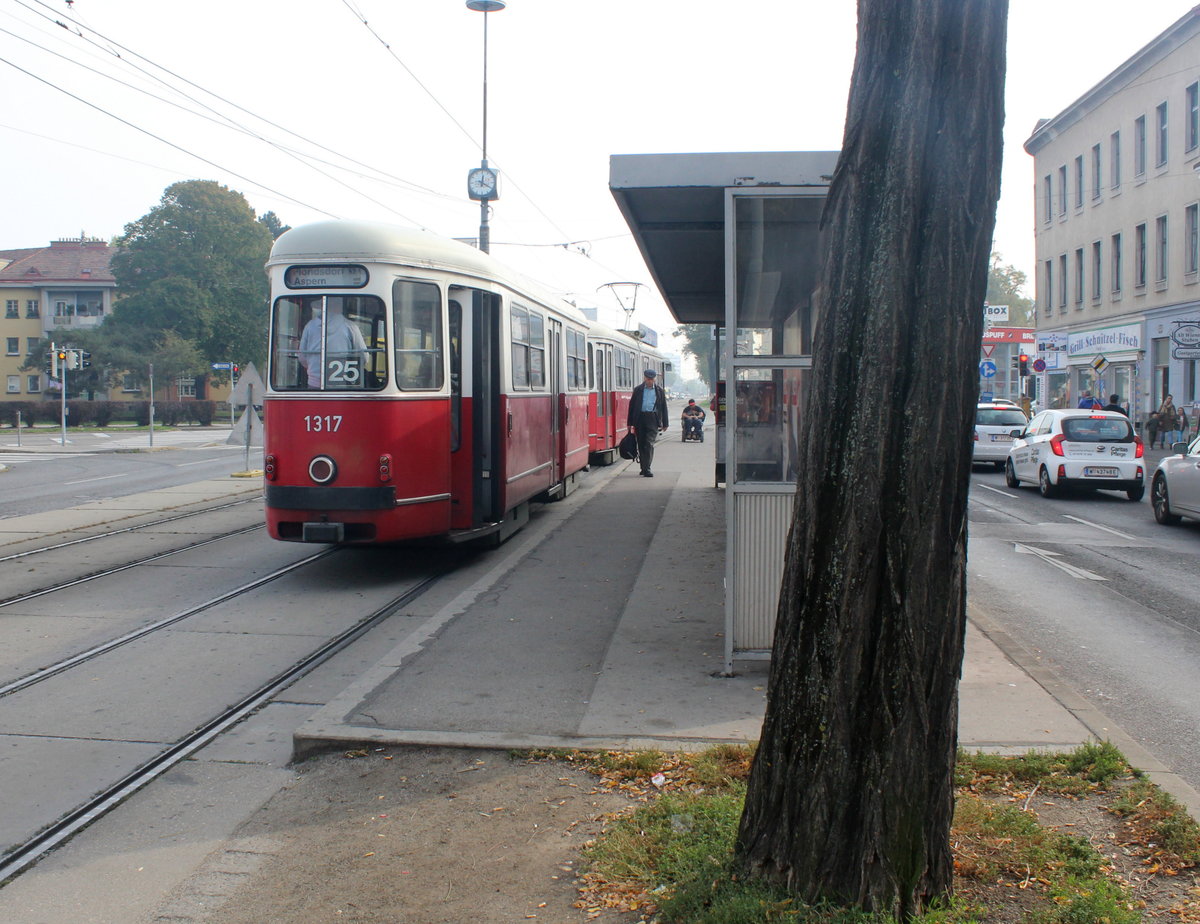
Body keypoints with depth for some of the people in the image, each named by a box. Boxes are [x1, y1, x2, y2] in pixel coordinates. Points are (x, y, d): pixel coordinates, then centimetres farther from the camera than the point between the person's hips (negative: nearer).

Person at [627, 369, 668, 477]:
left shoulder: (659, 390, 9)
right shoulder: (638, 390, 8)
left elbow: (664, 407, 12)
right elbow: (632, 405, 9)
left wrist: (665, 423, 9)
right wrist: (630, 423, 5)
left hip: (653, 419, -1)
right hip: (640, 419, 1)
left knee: (649, 444, -11)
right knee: (641, 444, 6)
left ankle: (647, 469, -12)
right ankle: (644, 468, 18)